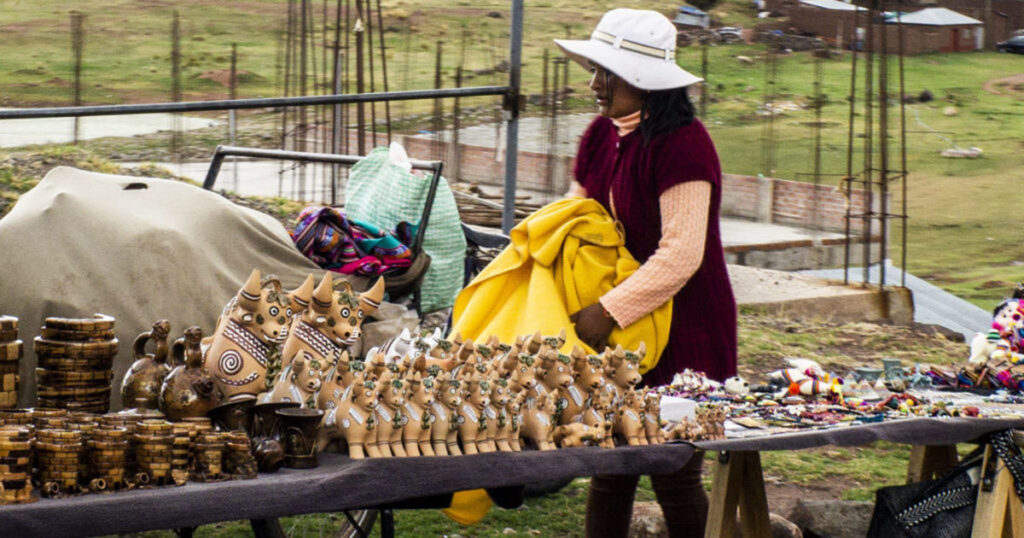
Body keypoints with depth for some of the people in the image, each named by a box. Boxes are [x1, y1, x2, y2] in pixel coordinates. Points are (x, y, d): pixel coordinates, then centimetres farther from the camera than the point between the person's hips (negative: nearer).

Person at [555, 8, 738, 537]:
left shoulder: (682, 145, -18)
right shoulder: (601, 134, 8)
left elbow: (681, 255, -23)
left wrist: (609, 310, -21)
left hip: (683, 335, -8)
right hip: (614, 335, 8)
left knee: (675, 479, 0)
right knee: (609, 469, 10)